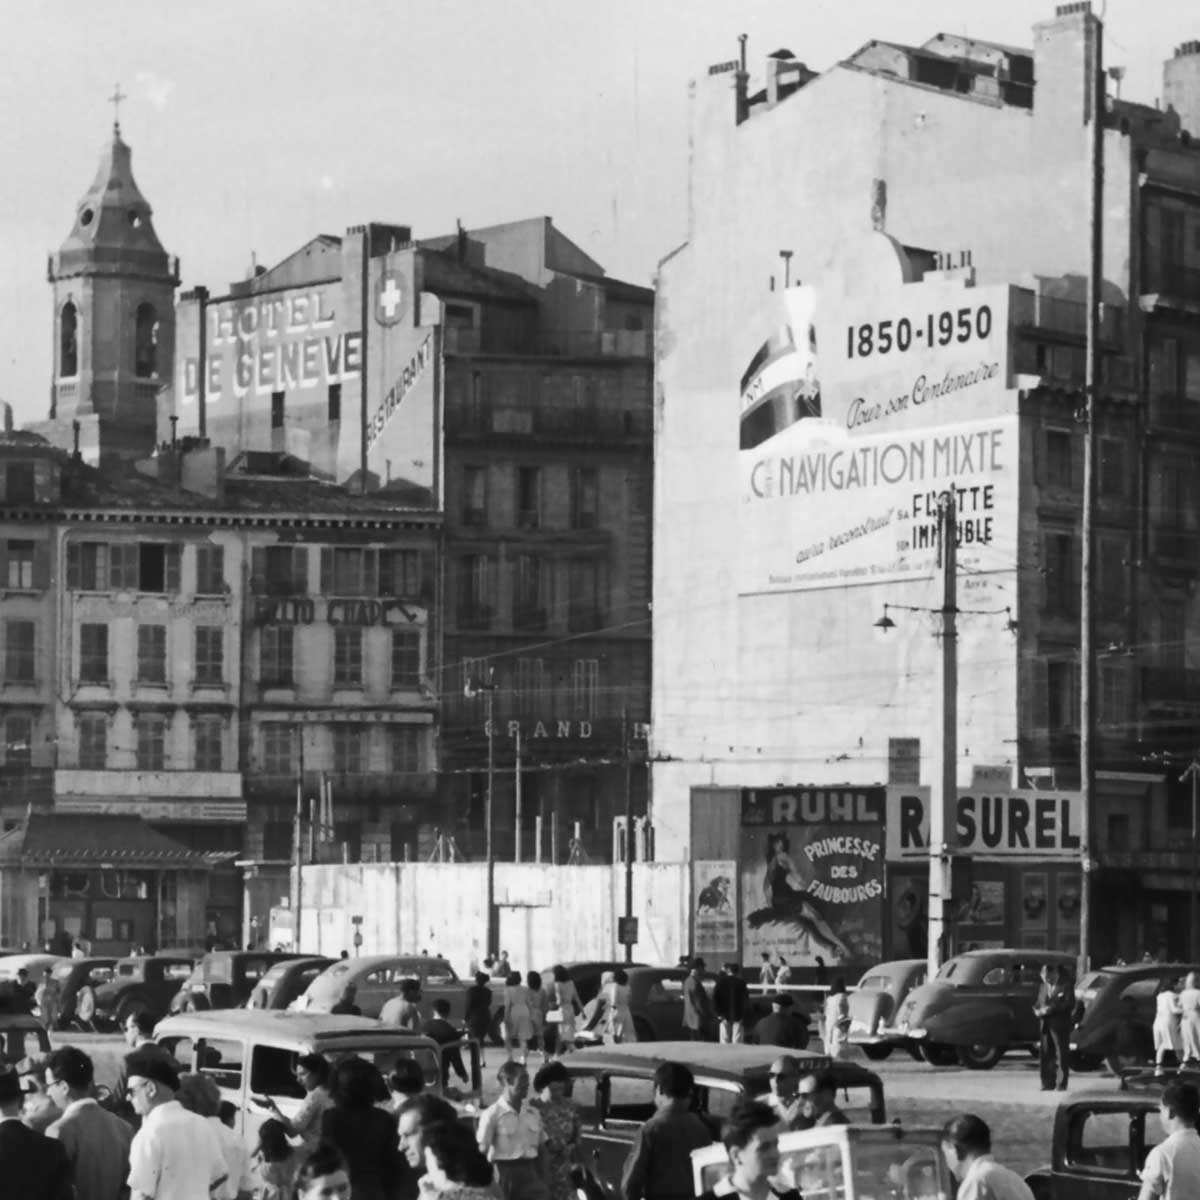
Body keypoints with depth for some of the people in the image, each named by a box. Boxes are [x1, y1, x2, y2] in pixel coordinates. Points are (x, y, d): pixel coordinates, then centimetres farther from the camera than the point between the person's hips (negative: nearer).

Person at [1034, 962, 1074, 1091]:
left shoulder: (1066, 987, -2)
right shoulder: (1043, 988, 18)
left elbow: (1069, 1005, -12)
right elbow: (1038, 1004, 20)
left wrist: (1051, 1009, -18)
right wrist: (1038, 1011, -5)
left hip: (1060, 1026, -6)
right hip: (1045, 1026, 6)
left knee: (1062, 1055, -3)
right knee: (1045, 1055, 4)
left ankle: (1062, 1084, 0)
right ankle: (1048, 1083, 9)